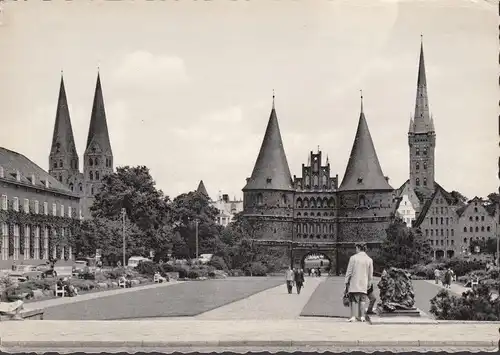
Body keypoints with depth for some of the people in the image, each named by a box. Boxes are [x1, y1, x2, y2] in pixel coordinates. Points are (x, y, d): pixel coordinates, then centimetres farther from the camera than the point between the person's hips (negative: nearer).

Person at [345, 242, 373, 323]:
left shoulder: (353, 258, -5)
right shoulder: (369, 260, 5)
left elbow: (349, 271, -4)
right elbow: (370, 274, 8)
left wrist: (346, 282, 3)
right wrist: (369, 284, 17)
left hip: (354, 283, -2)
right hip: (364, 284, 3)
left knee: (354, 300, 1)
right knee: (362, 300, 10)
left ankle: (353, 316, -6)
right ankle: (362, 316, 5)